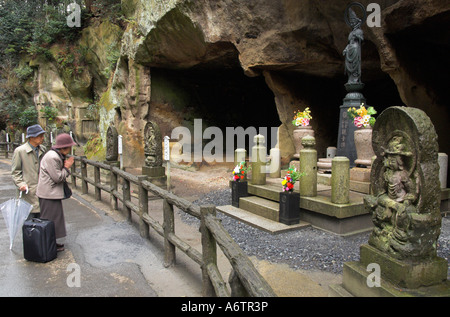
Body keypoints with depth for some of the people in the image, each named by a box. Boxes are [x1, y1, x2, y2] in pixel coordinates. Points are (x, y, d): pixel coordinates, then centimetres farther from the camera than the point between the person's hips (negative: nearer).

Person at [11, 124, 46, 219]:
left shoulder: (43, 149, 9)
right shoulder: (20, 151, -4)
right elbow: (15, 171, -1)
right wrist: (21, 184, -14)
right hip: (28, 192, -5)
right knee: (28, 217, -3)